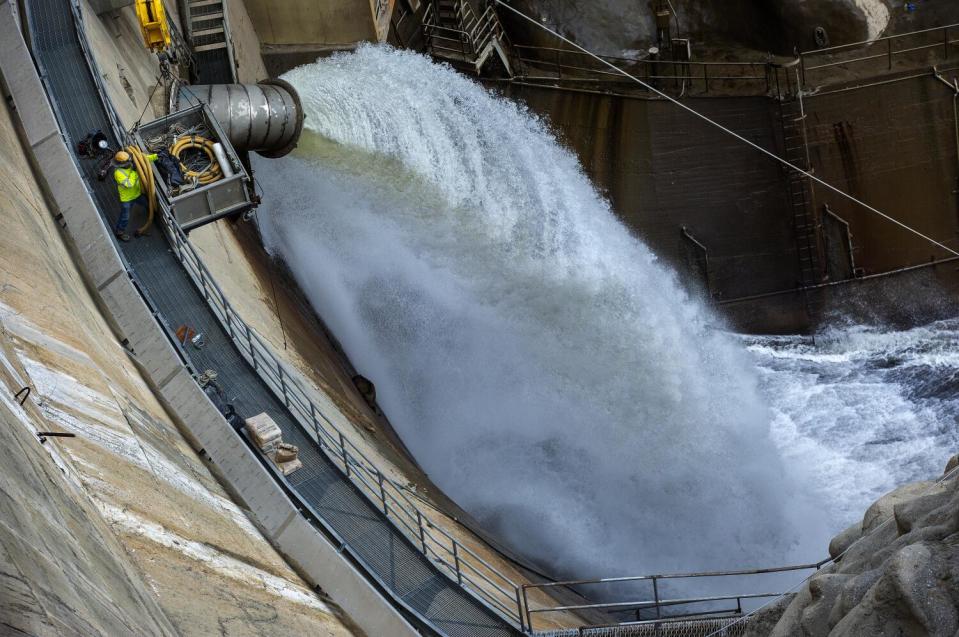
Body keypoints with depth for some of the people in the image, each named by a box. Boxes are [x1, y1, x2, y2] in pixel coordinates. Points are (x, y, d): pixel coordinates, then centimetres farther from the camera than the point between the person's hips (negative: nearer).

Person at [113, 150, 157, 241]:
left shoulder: (131, 164, -13)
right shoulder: (118, 173, -33)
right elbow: (129, 184, -39)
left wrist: (156, 156, -14)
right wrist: (133, 172, -36)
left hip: (137, 194, 7)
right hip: (126, 199, -7)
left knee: (149, 204, 26)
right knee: (125, 217, 9)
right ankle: (119, 232, 32)